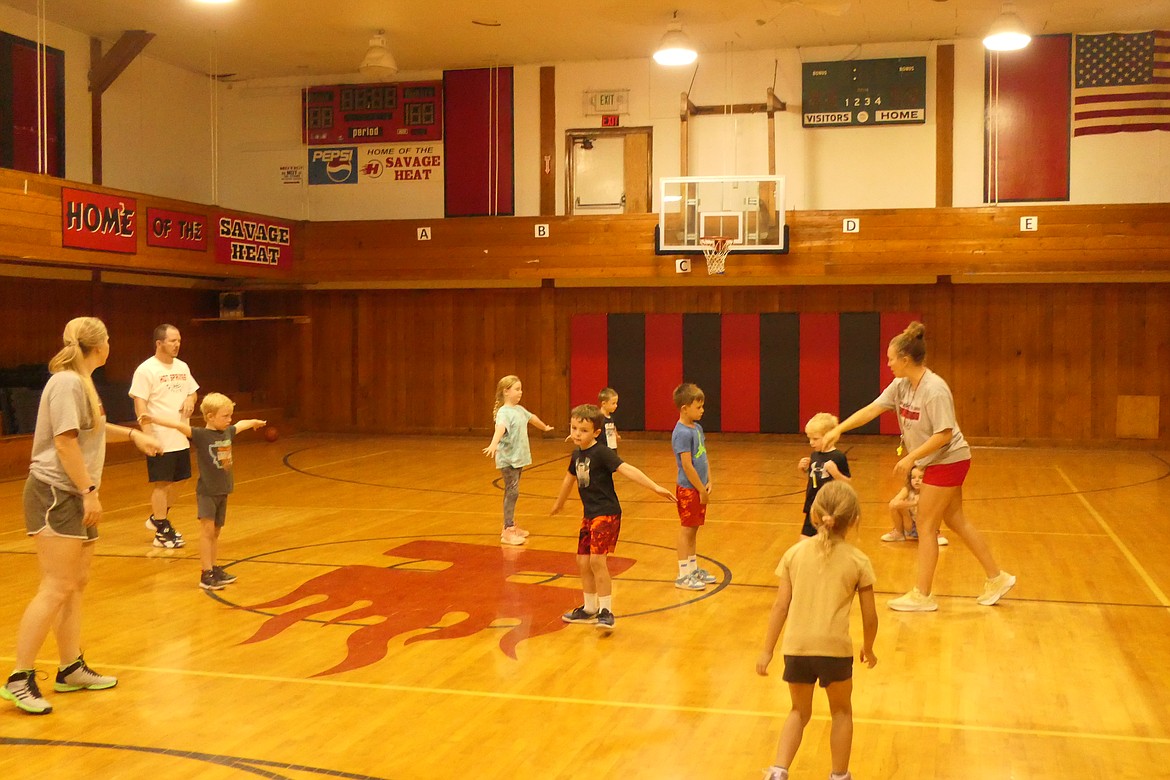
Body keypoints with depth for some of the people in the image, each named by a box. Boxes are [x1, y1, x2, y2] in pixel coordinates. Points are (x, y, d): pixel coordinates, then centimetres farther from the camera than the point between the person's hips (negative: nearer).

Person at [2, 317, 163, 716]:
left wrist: (133, 434, 31)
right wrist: (90, 491, -18)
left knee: (77, 583, 12)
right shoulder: (66, 383, -15)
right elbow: (65, 442, -20)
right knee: (57, 589, -11)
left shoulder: (81, 383, 15)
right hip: (54, 495, -10)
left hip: (75, 498, 10)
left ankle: (71, 669, 20)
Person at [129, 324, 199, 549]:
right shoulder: (146, 370, -11)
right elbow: (140, 404, -14)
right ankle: (162, 533, 7)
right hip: (160, 440, -7)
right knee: (160, 484, -1)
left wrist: (190, 399, -3)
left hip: (181, 438, 7)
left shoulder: (182, 367, 10)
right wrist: (148, 434, -22)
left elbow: (192, 391, 21)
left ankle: (158, 519, 33)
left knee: (173, 482, 14)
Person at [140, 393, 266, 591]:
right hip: (206, 492, -6)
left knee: (216, 531, 12)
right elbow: (179, 425, -29)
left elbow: (241, 425, 28)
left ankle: (214, 569, 20)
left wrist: (255, 422, 48)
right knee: (208, 529, -11)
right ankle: (206, 574, -9)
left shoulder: (228, 432, 6)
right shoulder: (200, 435, -13)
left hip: (223, 491, 6)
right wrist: (154, 420, -42)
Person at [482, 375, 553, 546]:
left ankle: (511, 526, 24)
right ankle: (507, 531, -7)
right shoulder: (504, 412, -17)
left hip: (518, 458, 8)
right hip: (507, 459, -8)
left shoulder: (519, 409, 11)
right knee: (512, 492, -9)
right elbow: (500, 428, -37)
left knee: (512, 493, 15)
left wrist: (545, 427, 51)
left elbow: (532, 418, 32)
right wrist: (493, 444, -56)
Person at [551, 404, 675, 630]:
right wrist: (559, 503, 43)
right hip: (589, 515, 8)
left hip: (607, 514, -8)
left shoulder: (602, 453, -15)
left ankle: (606, 612, -6)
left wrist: (656, 487, -36)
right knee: (583, 561, 11)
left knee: (597, 560, -15)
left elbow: (628, 470, -26)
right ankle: (589, 609, 27)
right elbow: (570, 478, 27)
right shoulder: (577, 454, 8)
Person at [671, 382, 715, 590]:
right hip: (688, 489, -8)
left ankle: (693, 569, 28)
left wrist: (708, 482, 4)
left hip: (698, 488, 8)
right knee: (686, 530, 0)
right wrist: (701, 490, -15)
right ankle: (683, 575, 8)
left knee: (693, 529, 17)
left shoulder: (697, 428, 8)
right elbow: (687, 466, -21)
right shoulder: (682, 433, -20)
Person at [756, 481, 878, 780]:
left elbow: (780, 605, 2)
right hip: (835, 647, -2)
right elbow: (869, 616, 4)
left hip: (796, 646, 2)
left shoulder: (795, 553, 5)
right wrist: (868, 648, 22)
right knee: (841, 712, 23)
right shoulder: (858, 561, 1)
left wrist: (767, 650, 8)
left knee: (799, 712, 22)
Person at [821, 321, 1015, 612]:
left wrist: (911, 458, -25)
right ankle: (996, 578, 28)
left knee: (926, 526, -2)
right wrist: (838, 429, -6)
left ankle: (922, 595, 8)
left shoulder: (934, 390, -26)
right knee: (955, 520, 17)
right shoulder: (901, 385, -1)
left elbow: (944, 434, -27)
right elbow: (872, 409, 0)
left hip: (948, 460, -9)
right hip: (938, 462, 9)